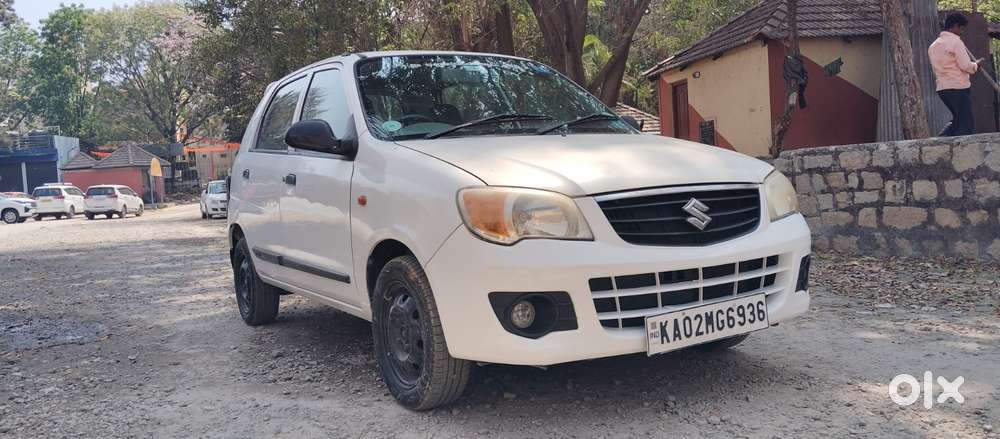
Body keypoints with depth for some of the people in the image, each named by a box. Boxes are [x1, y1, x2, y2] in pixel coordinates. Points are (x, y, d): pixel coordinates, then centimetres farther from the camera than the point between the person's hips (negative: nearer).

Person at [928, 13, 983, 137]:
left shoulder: (933, 45, 14)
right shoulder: (955, 41, -10)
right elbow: (966, 66, -16)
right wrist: (976, 64, 5)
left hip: (942, 88, 8)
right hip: (959, 87, -8)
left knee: (957, 121, 17)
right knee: (965, 126, -2)